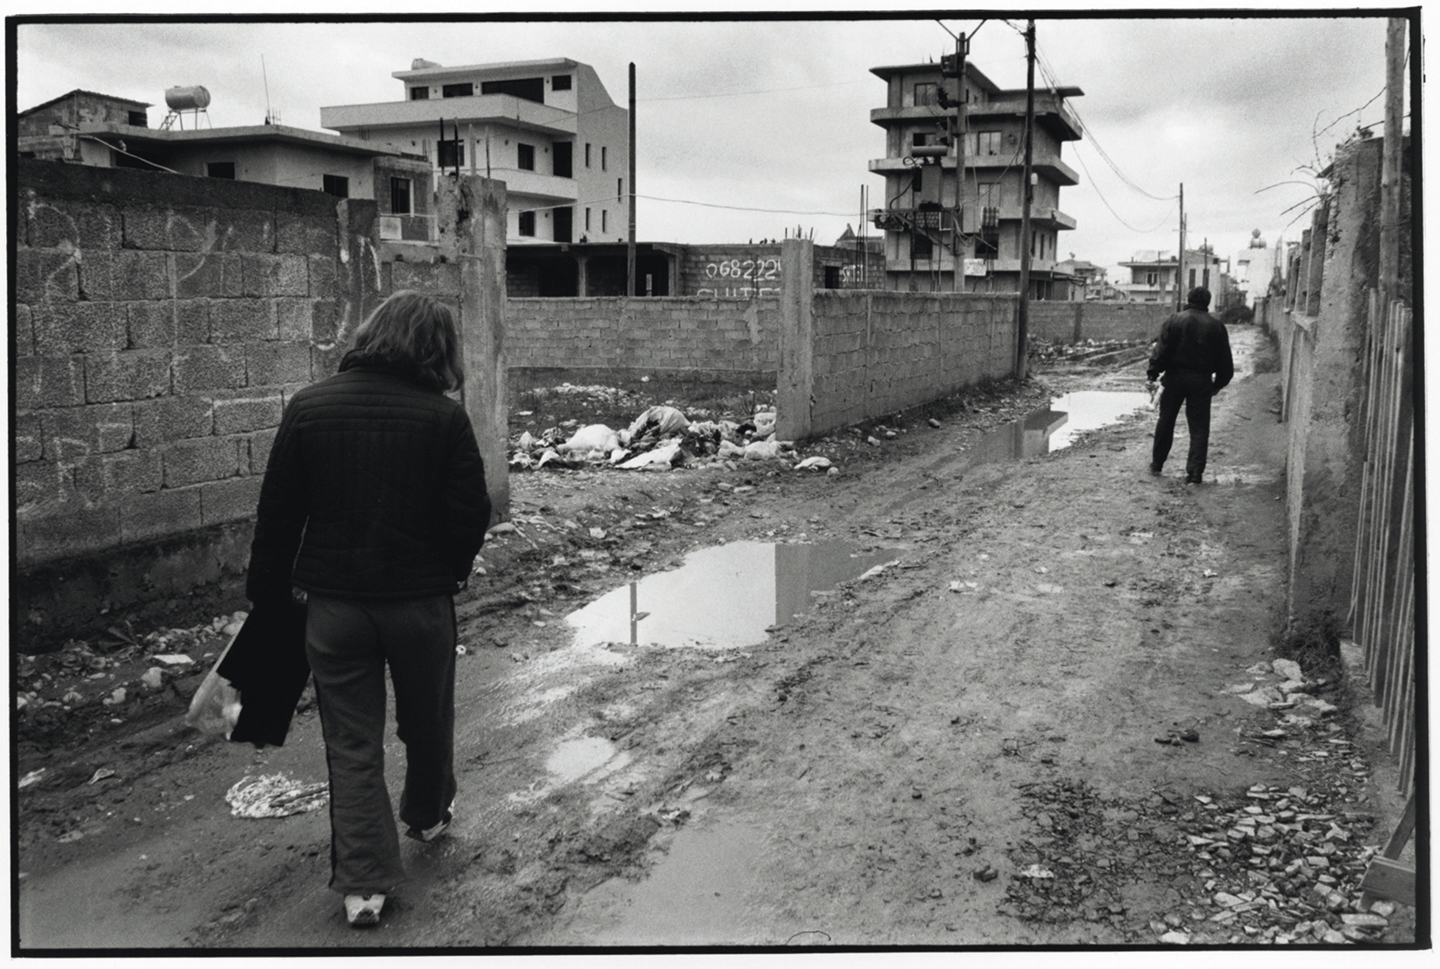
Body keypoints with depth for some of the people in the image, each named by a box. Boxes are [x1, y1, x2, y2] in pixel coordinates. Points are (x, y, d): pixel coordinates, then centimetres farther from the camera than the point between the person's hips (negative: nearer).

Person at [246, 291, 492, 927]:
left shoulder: (308, 408, -4)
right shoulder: (444, 417, -10)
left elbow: (277, 513, -1)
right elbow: (472, 513, -9)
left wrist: (266, 591, 10)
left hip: (334, 604, 1)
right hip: (420, 600, -1)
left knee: (351, 743, 8)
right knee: (427, 721, 22)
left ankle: (363, 883, 8)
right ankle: (429, 815, 45)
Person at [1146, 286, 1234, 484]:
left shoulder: (1174, 321, -4)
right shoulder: (1216, 326, 2)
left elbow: (1161, 351, -9)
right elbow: (1224, 361, 6)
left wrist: (1152, 375, -5)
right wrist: (1219, 383, 16)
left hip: (1175, 378, 0)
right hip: (1201, 381, 0)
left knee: (1165, 422, 14)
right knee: (1199, 427, 3)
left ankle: (1157, 464, 24)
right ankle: (1195, 473, -3)